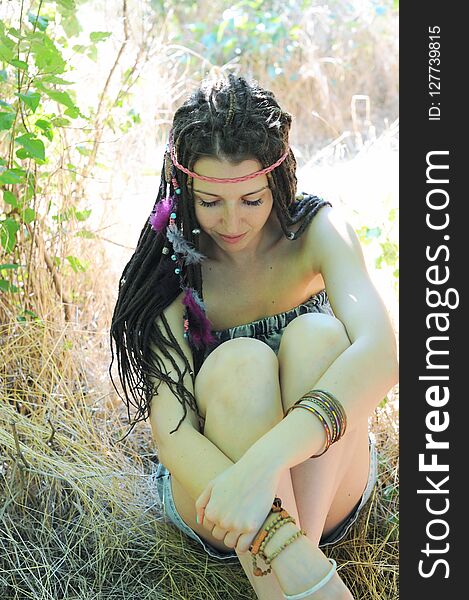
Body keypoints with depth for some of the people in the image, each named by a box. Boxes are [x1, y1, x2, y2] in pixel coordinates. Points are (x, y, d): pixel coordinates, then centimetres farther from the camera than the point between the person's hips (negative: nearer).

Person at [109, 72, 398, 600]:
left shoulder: (315, 230, -13)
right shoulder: (172, 264, -14)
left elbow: (380, 353, -32)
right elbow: (169, 429, -26)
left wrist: (266, 459, -48)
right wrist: (278, 541, -43)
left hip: (322, 482, 1)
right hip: (210, 479, 0)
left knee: (317, 334, -29)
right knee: (241, 362, -33)